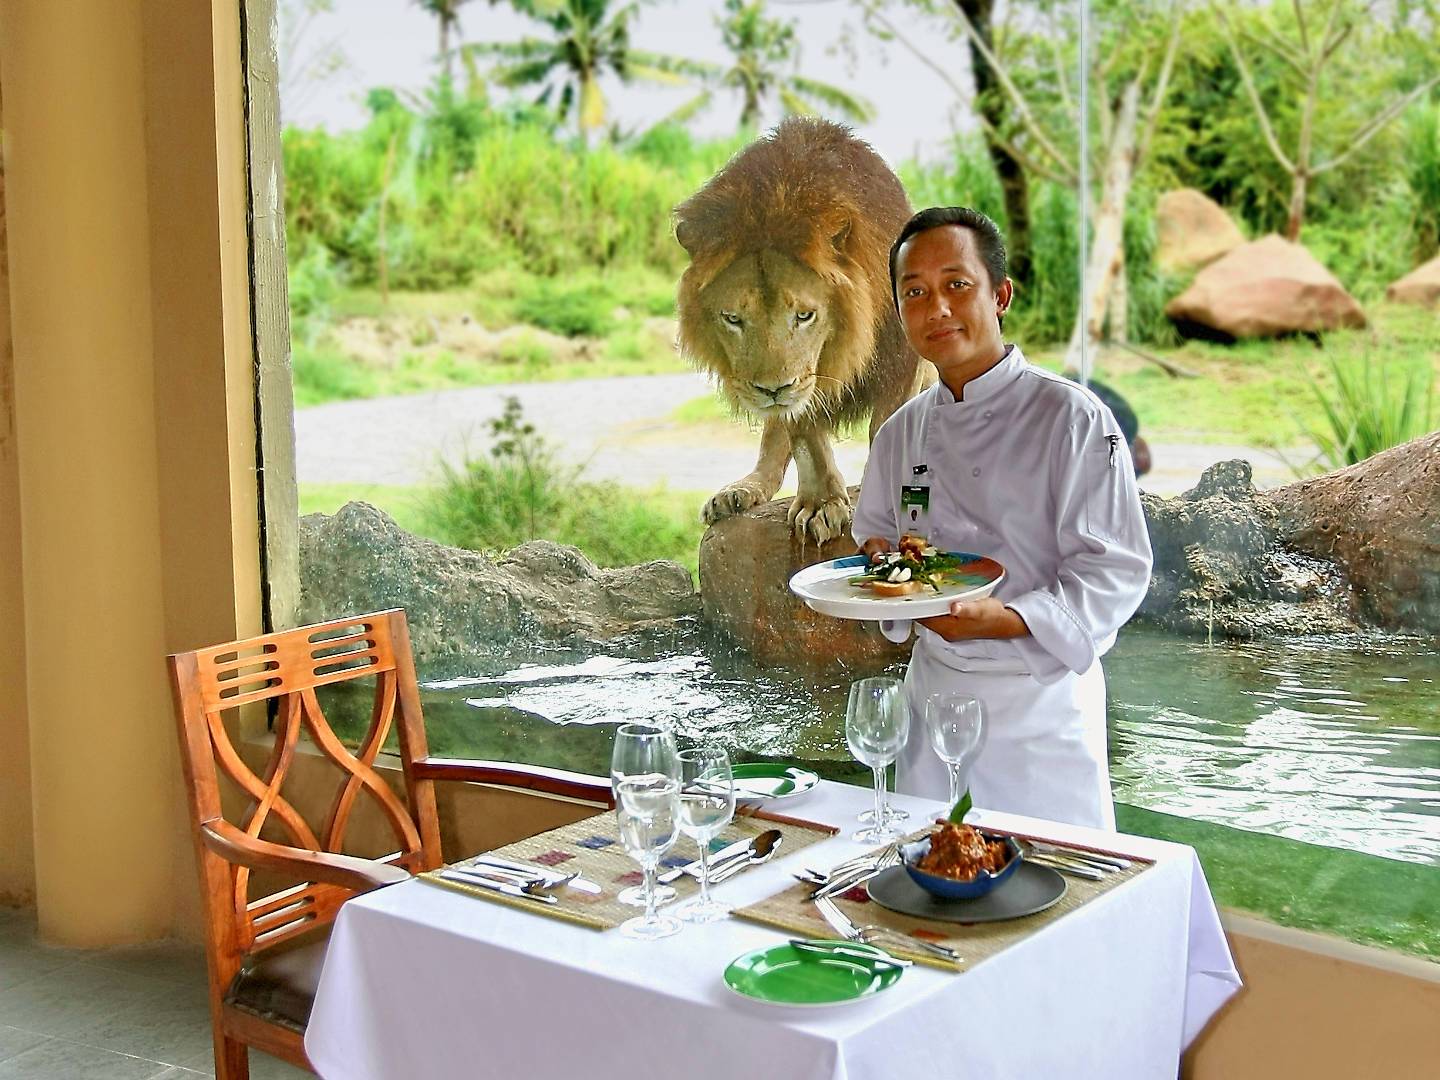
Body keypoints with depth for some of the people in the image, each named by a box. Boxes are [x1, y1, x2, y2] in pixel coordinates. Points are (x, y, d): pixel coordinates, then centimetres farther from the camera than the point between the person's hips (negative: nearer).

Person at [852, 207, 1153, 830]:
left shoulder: (1071, 417, -12)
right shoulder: (901, 432, 6)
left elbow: (1116, 569, -14)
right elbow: (877, 538, 18)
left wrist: (1006, 618, -26)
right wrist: (881, 558, -5)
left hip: (1042, 703, -5)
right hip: (933, 692, 5)